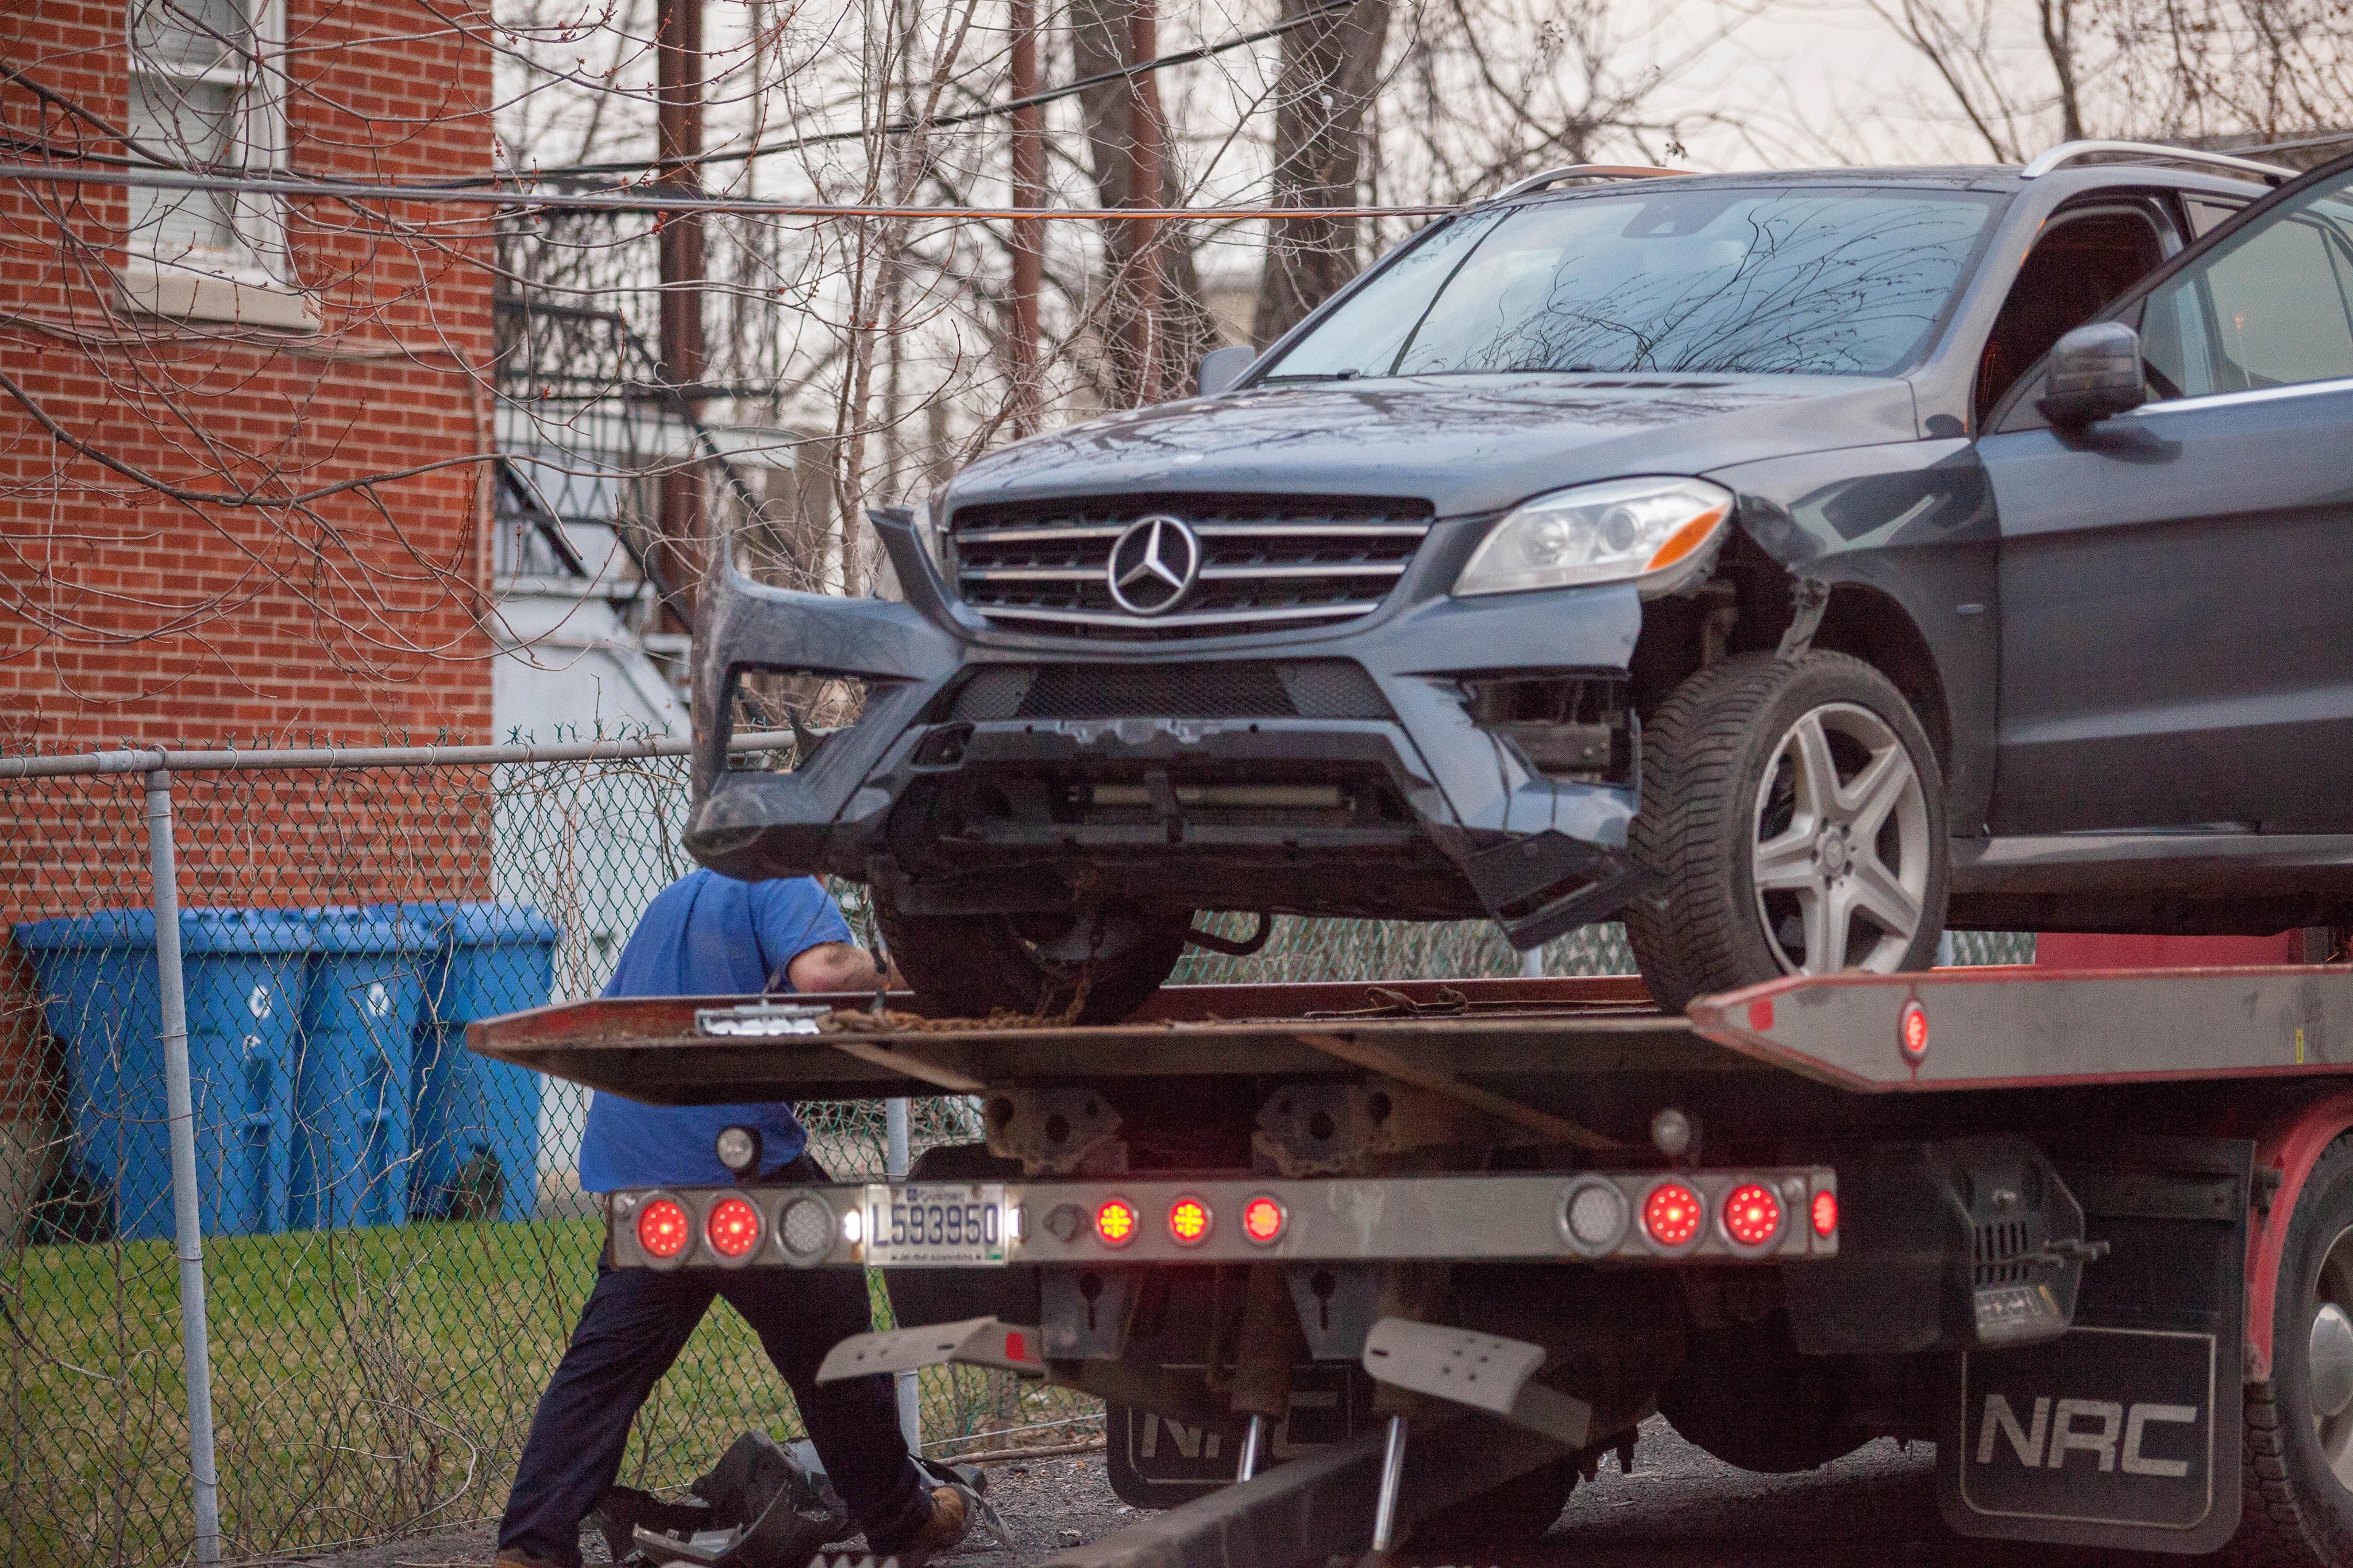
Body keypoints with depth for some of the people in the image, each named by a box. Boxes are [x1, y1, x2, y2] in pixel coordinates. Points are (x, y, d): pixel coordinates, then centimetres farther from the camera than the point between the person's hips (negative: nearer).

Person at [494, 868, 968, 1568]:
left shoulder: (671, 900, 23)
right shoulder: (782, 885, -2)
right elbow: (821, 971, -22)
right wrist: (883, 972, -3)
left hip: (631, 1169, 7)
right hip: (740, 1160, -7)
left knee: (604, 1360, 3)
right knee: (835, 1349, 9)